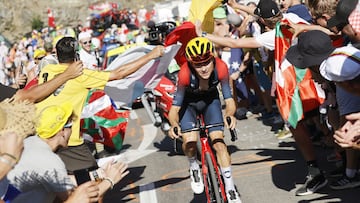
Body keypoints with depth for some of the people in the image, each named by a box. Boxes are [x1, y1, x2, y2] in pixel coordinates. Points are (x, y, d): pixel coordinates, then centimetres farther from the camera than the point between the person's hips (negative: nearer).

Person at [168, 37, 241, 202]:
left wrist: (230, 113, -49)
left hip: (210, 100, 1)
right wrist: (174, 124, -52)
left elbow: (229, 99, -27)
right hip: (188, 102, -1)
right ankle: (194, 167, 14)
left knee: (218, 142, -10)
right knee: (190, 142, -21)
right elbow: (175, 107, -32)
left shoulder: (220, 67, -33)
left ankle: (230, 189, 3)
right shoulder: (185, 73, -37)